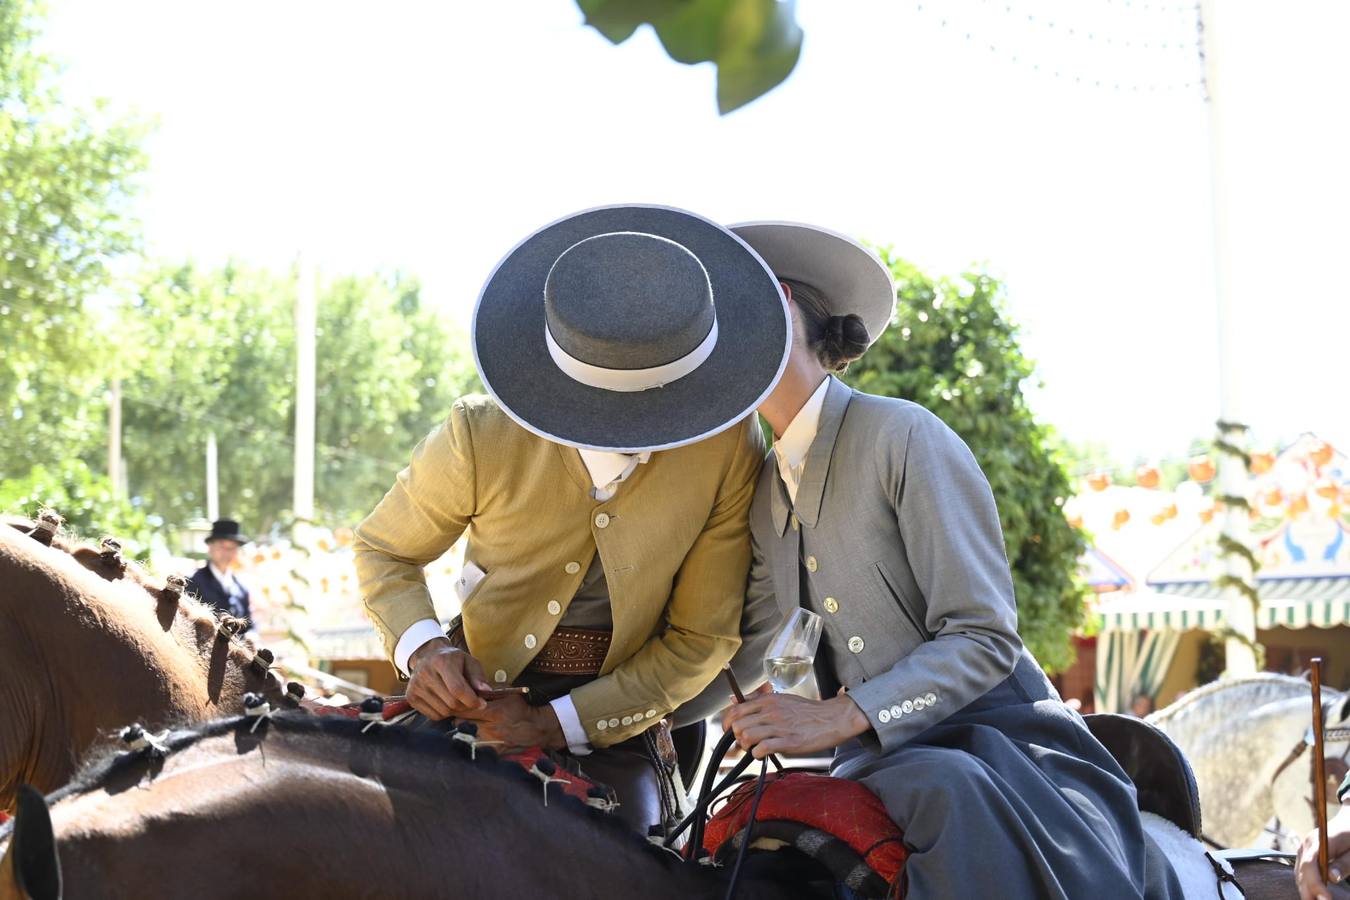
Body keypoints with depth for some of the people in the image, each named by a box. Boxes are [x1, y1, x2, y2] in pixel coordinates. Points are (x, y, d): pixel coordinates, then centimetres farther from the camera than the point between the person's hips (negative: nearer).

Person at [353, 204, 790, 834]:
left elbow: (701, 638, -8)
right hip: (478, 695, 0)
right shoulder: (480, 436, -15)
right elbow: (383, 550, 3)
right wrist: (423, 647, -20)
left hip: (616, 725, 1)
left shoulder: (730, 448, -14)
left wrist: (558, 724, -18)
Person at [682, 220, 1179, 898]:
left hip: (1000, 749, -6)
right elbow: (734, 658, 21)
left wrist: (841, 717, -23)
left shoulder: (902, 435, -9)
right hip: (880, 766, 6)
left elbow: (984, 639, -14)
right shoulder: (766, 493, 14)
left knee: (947, 789, -40)